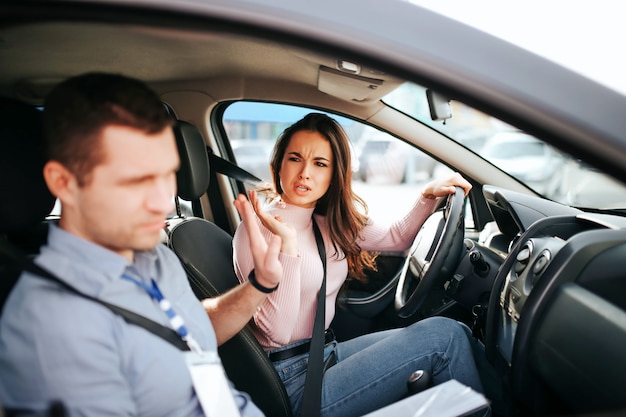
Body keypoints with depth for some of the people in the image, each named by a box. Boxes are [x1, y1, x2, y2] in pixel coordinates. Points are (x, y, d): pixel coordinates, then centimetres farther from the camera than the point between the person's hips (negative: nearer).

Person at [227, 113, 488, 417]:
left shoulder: (328, 223, 5)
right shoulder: (257, 228, -17)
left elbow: (395, 238, 17)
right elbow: (277, 333, -23)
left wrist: (428, 195, 4)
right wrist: (287, 245, -31)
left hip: (326, 353, 8)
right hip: (296, 383, -8)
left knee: (456, 335, 0)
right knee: (444, 334, -12)